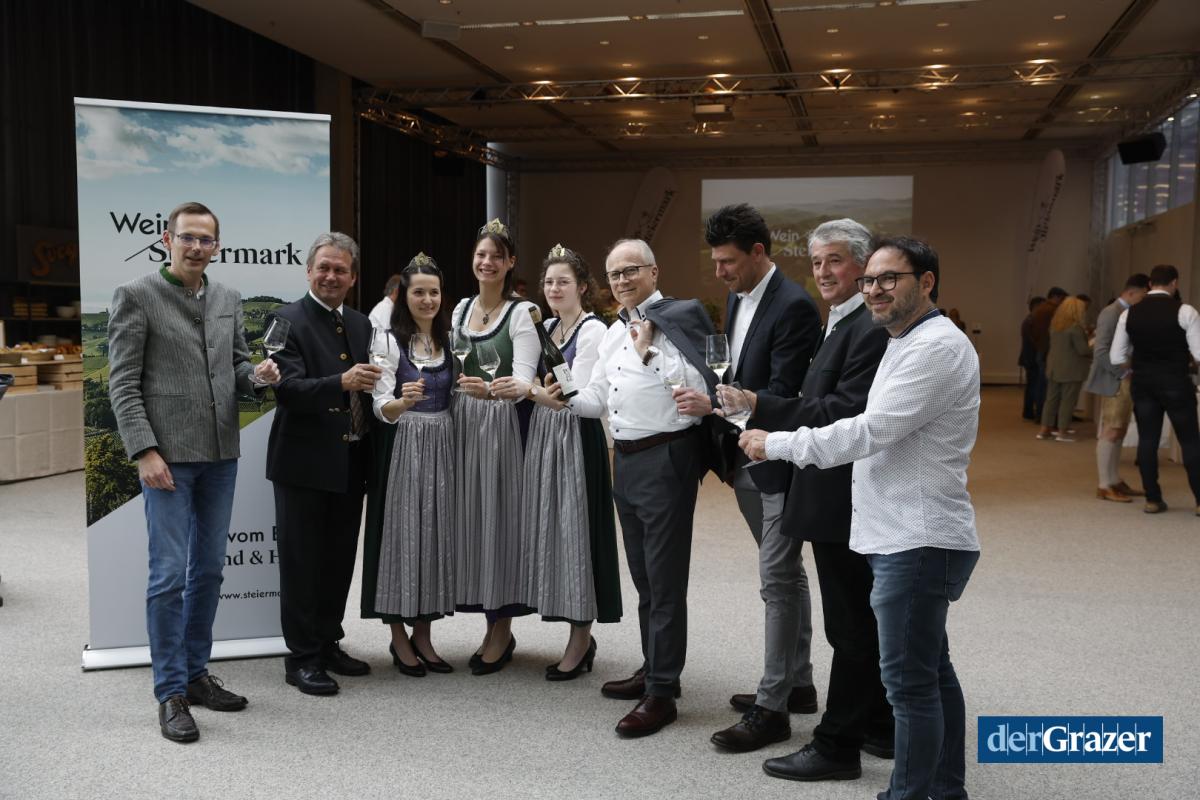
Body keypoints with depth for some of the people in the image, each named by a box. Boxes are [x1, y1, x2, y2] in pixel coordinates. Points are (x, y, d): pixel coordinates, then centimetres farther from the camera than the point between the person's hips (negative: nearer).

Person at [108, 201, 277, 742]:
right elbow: (123, 383, -7)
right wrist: (145, 452, -16)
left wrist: (255, 374, -6)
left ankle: (195, 673, 24)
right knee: (169, 575, -4)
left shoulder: (228, 300, 11)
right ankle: (170, 693, 6)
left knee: (208, 570, 11)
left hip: (220, 454, 6)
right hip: (168, 455, -5)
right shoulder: (136, 296, -4)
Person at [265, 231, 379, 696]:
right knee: (302, 562, 3)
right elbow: (288, 389, -21)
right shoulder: (287, 321, -8)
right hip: (305, 462, -6)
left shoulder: (361, 324, 12)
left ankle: (328, 644, 29)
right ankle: (302, 658, 13)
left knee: (340, 559, 15)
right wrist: (341, 383, -35)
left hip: (350, 462, 6)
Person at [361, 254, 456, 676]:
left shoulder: (448, 339, 9)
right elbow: (381, 407, -15)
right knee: (401, 532, 0)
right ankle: (399, 637, 14)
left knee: (436, 533, 8)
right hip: (401, 448, -5)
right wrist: (404, 401, -34)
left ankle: (423, 634, 20)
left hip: (441, 448, 5)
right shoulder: (387, 340, -7)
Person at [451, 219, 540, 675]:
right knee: (470, 515, 7)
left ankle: (501, 629, 9)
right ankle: (495, 626, 18)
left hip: (503, 424, -6)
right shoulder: (461, 309, 12)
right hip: (464, 420, 6)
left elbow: (524, 378, -17)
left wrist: (494, 389, -35)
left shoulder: (522, 312, -7)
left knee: (498, 515, -3)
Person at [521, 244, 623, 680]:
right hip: (544, 436, 8)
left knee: (576, 528, -2)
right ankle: (580, 636, 22)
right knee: (551, 528, 9)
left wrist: (529, 390, -30)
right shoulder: (546, 328, 13)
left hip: (576, 439, -8)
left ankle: (580, 639, 11)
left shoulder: (593, 331, -10)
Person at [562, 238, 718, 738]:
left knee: (665, 579, -1)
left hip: (665, 459, -9)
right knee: (643, 576, 19)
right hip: (625, 461, 9)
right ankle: (654, 669, 34)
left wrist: (651, 352, -21)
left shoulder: (675, 319, -11)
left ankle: (661, 693, 8)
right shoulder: (614, 332, 15)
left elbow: (701, 390, -21)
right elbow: (599, 397, 18)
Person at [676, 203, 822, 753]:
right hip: (747, 460, 9)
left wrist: (713, 405, -23)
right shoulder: (737, 299, 10)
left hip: (780, 461, -9)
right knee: (786, 574, 18)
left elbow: (783, 394, -23)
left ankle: (771, 708, 5)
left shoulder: (793, 306, -18)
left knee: (777, 581, -3)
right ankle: (797, 684, 30)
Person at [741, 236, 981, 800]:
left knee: (911, 680, -3)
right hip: (910, 536, 11)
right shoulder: (907, 343, 17)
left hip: (918, 541, -11)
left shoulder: (937, 347, -17)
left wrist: (775, 444, -14)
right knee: (931, 671, 17)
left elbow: (871, 430, -22)